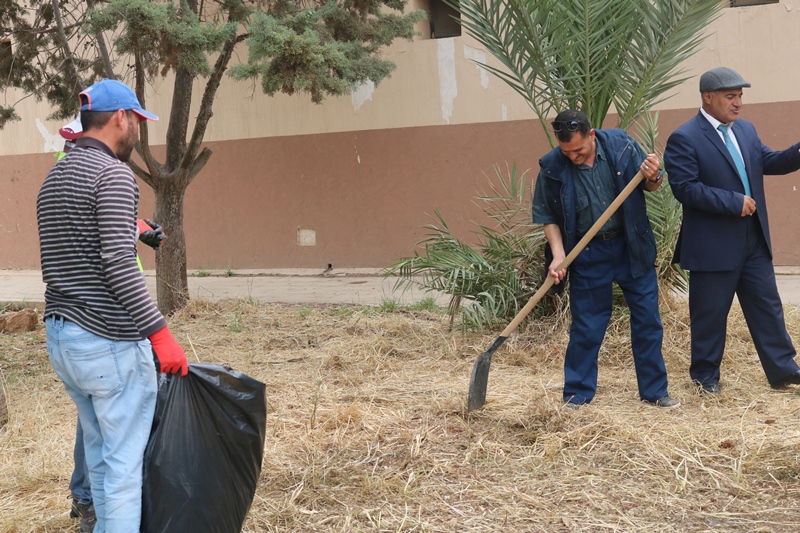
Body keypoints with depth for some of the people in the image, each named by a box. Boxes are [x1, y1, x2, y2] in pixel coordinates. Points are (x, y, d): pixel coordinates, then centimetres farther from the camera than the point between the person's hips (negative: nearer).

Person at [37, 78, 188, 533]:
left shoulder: (52, 179, 16)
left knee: (99, 456, 17)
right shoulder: (114, 174, -13)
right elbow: (119, 266, -21)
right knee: (123, 463, -2)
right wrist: (159, 332, -20)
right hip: (110, 342, -9)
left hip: (60, 336, 9)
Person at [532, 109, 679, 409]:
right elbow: (548, 216, -2)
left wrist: (653, 178, -19)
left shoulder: (622, 146, -10)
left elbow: (649, 187, 4)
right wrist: (558, 255, -13)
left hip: (631, 247, 1)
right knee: (586, 327, 5)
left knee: (648, 320, 6)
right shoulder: (552, 168, -12)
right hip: (588, 254, -1)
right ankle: (577, 396, 18)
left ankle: (654, 391, 20)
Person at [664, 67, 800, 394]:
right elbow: (685, 188, -20)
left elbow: (767, 162, 14)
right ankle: (705, 376, 20)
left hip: (754, 242, 7)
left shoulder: (745, 130, 12)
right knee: (709, 316, 5)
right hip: (713, 246, -7)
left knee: (768, 307, 12)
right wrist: (734, 203, -21)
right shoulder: (684, 139, -13)